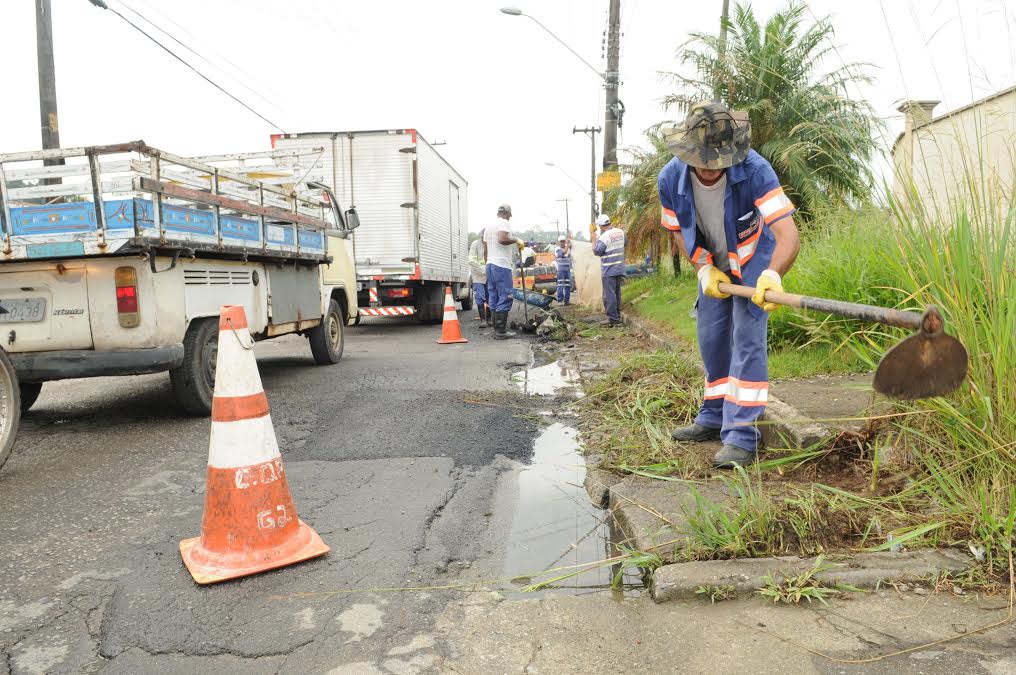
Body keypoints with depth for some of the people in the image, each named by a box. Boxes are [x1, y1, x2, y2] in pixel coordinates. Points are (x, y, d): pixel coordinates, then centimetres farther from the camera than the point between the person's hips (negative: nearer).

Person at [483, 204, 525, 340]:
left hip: (490, 265, 9)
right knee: (505, 298, -7)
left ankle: (497, 329, 12)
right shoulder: (505, 223, -6)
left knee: (494, 298, 10)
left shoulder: (489, 226, 20)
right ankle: (501, 331, -9)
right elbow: (502, 239, -25)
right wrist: (516, 240, -11)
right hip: (502, 265, -9)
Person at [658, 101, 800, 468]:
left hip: (753, 264, -4)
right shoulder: (671, 178, -21)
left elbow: (788, 234, -42)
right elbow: (679, 231, -3)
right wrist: (704, 269, -18)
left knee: (747, 339, -15)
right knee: (711, 340, 10)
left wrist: (772, 274, -60)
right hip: (714, 266, 5)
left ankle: (741, 434, -12)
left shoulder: (754, 169, -34)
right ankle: (714, 417, 27)